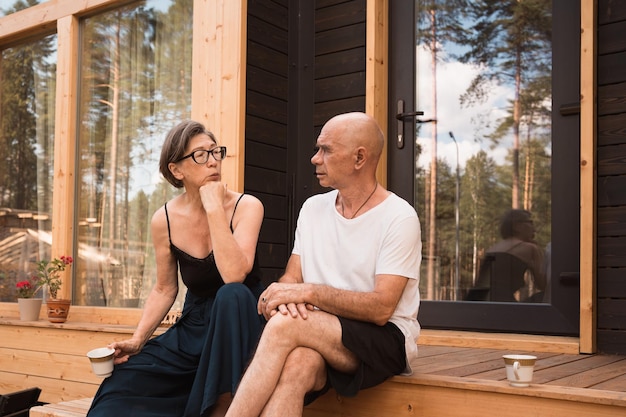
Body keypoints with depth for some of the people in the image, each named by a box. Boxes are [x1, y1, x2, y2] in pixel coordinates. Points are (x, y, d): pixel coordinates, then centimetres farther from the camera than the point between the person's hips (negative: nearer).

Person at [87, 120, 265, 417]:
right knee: (121, 387, -14)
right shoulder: (164, 220, -5)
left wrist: (214, 208, -28)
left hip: (239, 322, -2)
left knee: (231, 295, -37)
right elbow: (164, 289, 6)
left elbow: (234, 275, -29)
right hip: (193, 325, 2)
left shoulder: (246, 206, -14)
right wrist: (137, 340, -6)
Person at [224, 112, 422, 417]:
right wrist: (286, 297, -16)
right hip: (319, 333, 4)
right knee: (298, 362, -35)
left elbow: (381, 309, -15)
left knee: (284, 325, -32)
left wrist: (309, 292, -22)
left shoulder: (399, 217, -8)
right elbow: (291, 278, 8)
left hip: (385, 339, -4)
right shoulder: (313, 208, 11)